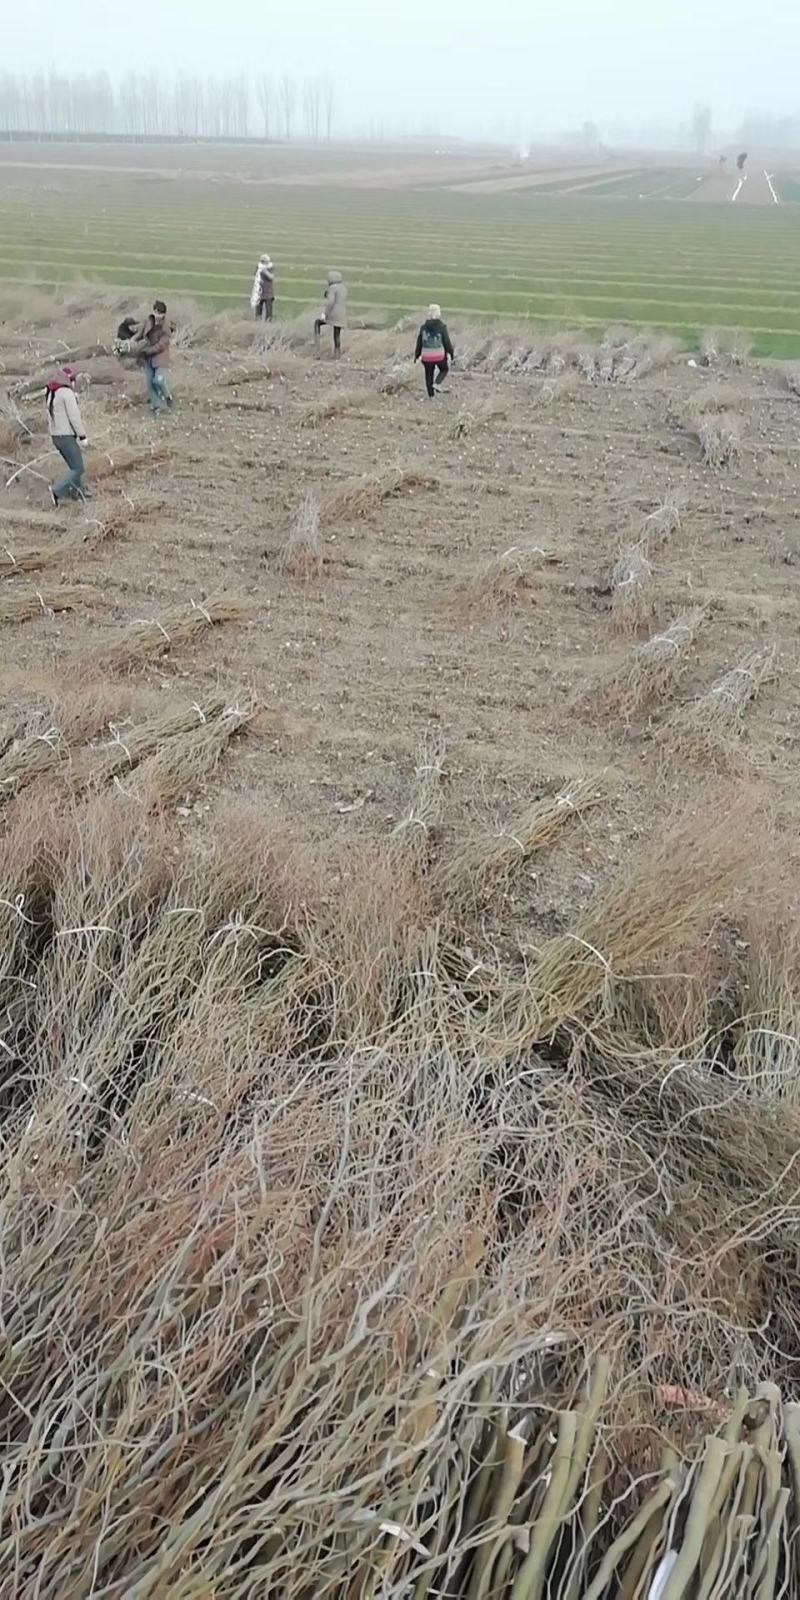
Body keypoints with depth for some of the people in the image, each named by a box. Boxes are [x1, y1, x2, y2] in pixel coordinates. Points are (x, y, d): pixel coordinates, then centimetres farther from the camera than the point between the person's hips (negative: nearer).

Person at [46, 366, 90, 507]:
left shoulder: (51, 394, 14)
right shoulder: (67, 392, -14)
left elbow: (51, 416, 16)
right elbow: (74, 416, -17)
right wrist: (82, 435, -12)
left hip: (55, 435, 10)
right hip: (67, 436, -10)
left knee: (74, 465, 21)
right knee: (77, 468, -7)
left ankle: (78, 492, 27)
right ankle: (57, 491, -15)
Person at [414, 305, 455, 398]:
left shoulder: (424, 327, -2)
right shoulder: (442, 327, -13)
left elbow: (419, 342, 4)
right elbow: (447, 341, -9)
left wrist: (417, 355, 14)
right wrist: (451, 353, 4)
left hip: (427, 356, 2)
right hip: (440, 355, -2)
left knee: (429, 375, 17)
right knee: (444, 369, 24)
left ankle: (431, 395, 22)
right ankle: (437, 383, 1)